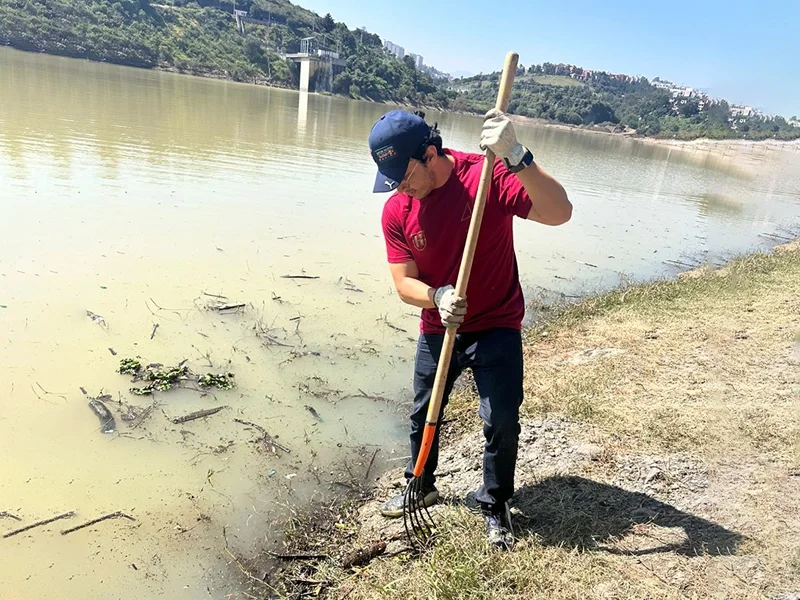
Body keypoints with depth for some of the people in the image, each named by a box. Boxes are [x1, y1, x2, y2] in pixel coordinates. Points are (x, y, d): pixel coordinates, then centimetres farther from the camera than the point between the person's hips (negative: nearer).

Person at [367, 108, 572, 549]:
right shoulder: (396, 211, -10)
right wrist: (437, 298, -32)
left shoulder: (488, 176, -21)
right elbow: (404, 283, -10)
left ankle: (495, 505, 21)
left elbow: (559, 212, -33)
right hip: (437, 330, 4)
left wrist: (517, 158, -47)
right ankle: (422, 486, 43)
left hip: (496, 327, -3)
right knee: (423, 414, 17)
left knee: (502, 421, -7)